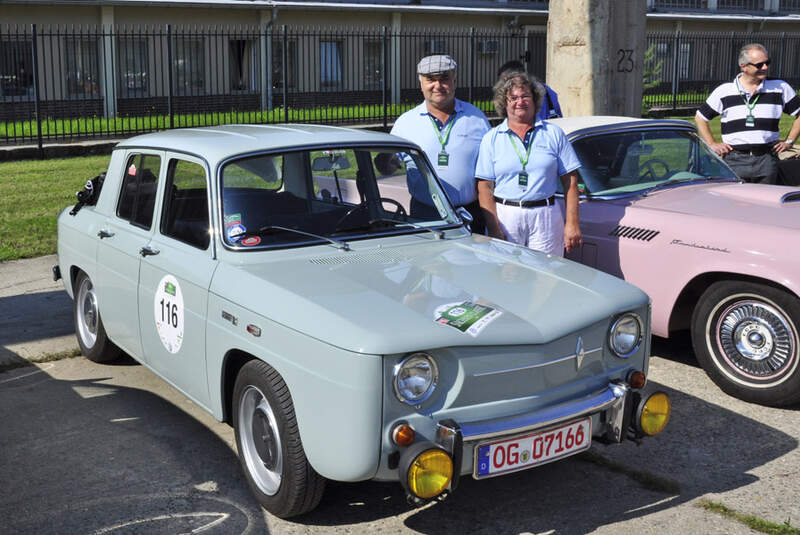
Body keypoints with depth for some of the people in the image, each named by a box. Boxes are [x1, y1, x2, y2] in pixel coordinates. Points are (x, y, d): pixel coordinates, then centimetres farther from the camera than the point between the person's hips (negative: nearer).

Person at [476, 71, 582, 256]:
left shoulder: (554, 133, 9)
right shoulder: (491, 138, 8)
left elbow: (570, 181, 6)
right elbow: (485, 187, 0)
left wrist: (572, 223, -3)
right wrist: (494, 230, -11)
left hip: (546, 219, 1)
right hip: (505, 217, 0)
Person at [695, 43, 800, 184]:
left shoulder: (780, 88, 6)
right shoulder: (724, 91, 4)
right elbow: (700, 117, 12)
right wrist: (712, 144, 5)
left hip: (766, 161, 1)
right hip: (735, 161, -1)